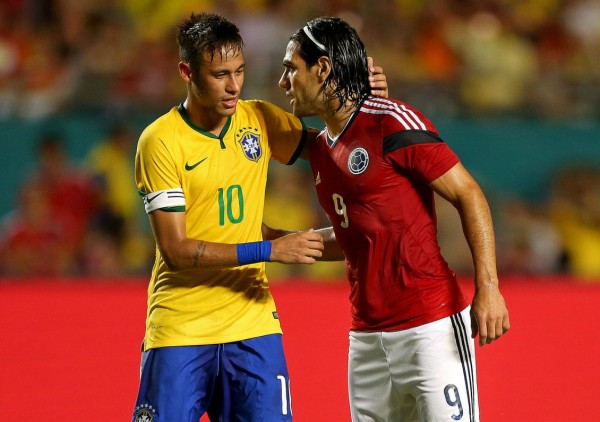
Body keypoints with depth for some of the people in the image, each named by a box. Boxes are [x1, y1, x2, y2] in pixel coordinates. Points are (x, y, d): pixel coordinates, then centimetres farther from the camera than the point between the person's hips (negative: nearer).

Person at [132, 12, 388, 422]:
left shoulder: (261, 120, 2)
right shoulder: (160, 141, -11)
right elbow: (175, 249, -15)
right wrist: (269, 250, -20)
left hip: (253, 323, 4)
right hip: (180, 326, -4)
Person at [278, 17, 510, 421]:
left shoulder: (392, 122, -9)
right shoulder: (320, 149, 16)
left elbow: (468, 195, -11)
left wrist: (487, 287, -19)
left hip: (431, 327, -8)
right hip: (366, 338, 8)